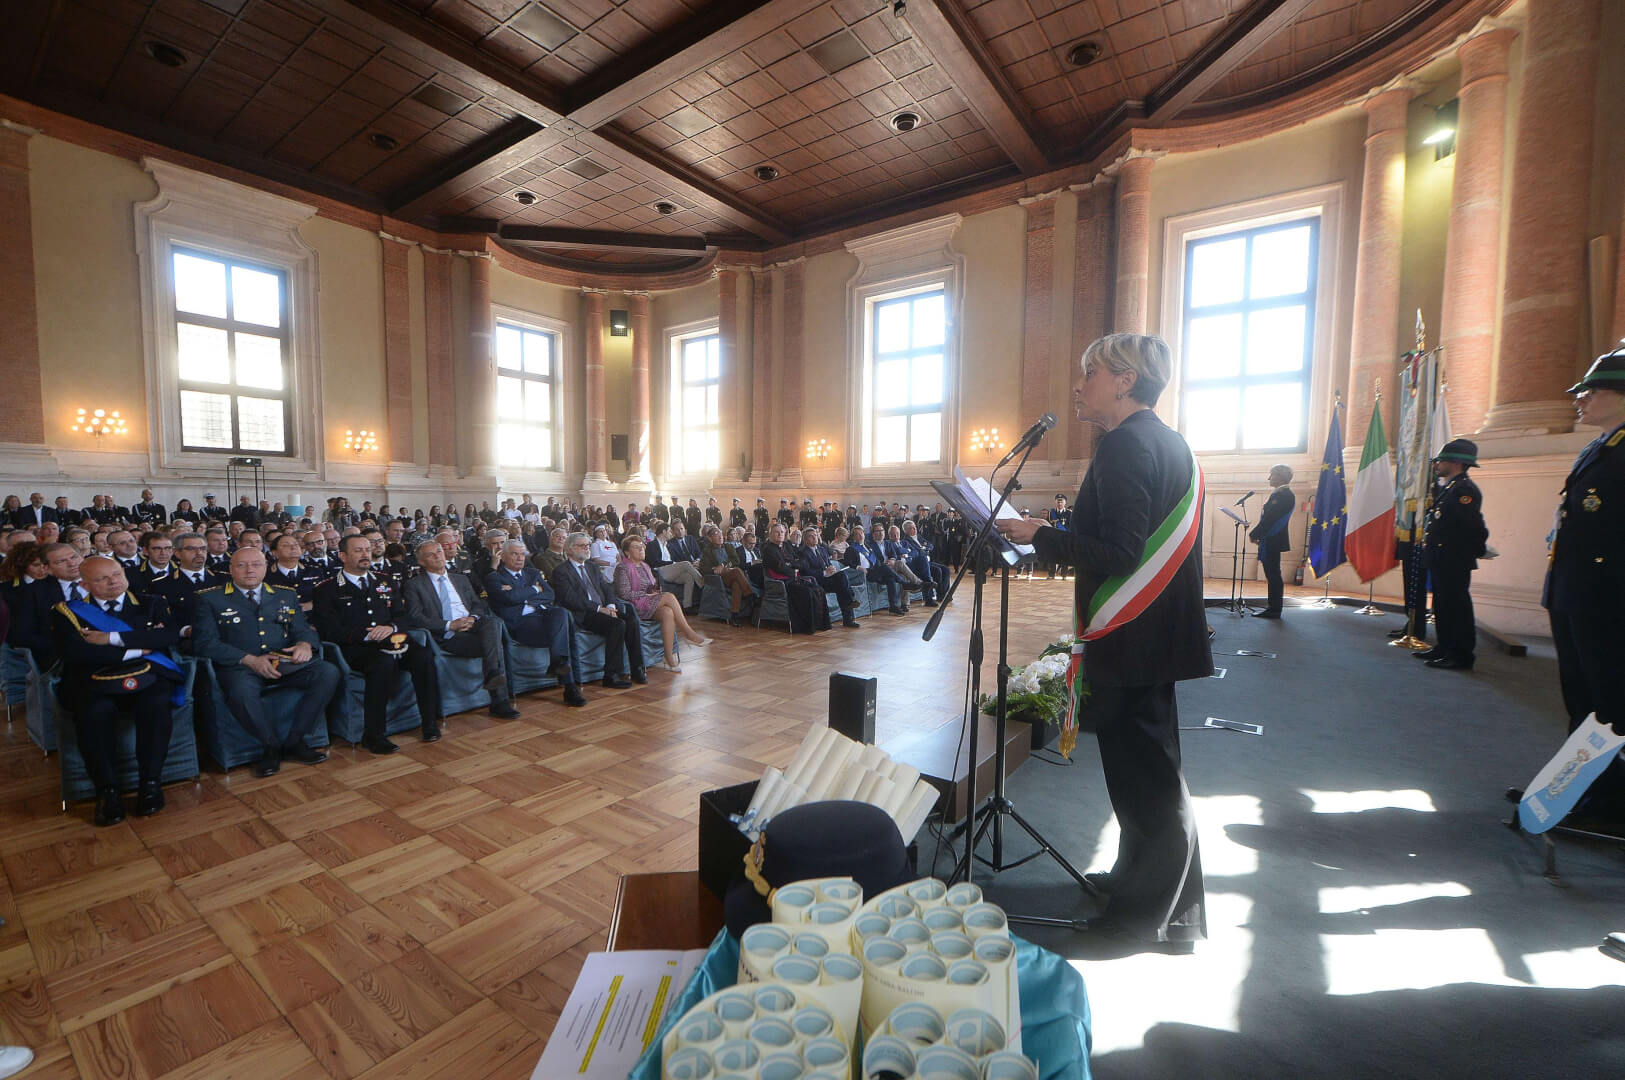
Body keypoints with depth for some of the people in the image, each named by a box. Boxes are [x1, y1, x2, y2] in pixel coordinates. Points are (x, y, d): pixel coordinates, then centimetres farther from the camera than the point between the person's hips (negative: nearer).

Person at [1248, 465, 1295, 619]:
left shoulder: (1282, 495, -14)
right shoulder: (1284, 494, 18)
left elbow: (1269, 518, -19)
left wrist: (1254, 534, -13)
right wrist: (1258, 534, 13)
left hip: (1272, 542, -10)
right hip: (1272, 541, 10)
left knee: (1273, 575, -6)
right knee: (1273, 575, 14)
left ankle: (1274, 610, -1)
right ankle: (1273, 607, 21)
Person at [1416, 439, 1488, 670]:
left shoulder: (1464, 489, -14)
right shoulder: (1445, 488, 17)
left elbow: (1475, 525, -18)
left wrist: (1476, 551, -11)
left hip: (1454, 562, -10)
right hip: (1440, 561, 10)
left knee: (1456, 606, -5)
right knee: (1442, 605, 15)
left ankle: (1462, 655, 1)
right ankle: (1445, 648, 24)